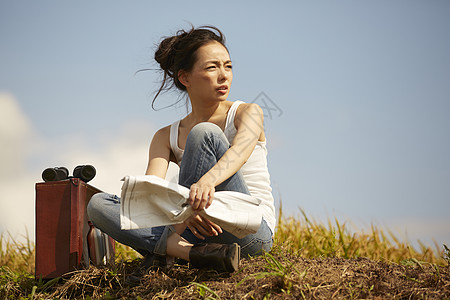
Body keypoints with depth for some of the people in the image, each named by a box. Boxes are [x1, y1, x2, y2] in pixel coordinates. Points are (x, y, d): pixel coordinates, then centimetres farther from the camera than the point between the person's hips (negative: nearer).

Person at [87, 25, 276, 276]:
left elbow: (239, 151, -21)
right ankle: (189, 251, -32)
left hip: (251, 231, -3)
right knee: (98, 204, -11)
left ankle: (163, 250, -22)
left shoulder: (248, 114, 3)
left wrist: (207, 181, -45)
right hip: (200, 233, 4)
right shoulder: (166, 137, 11)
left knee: (205, 133, -21)